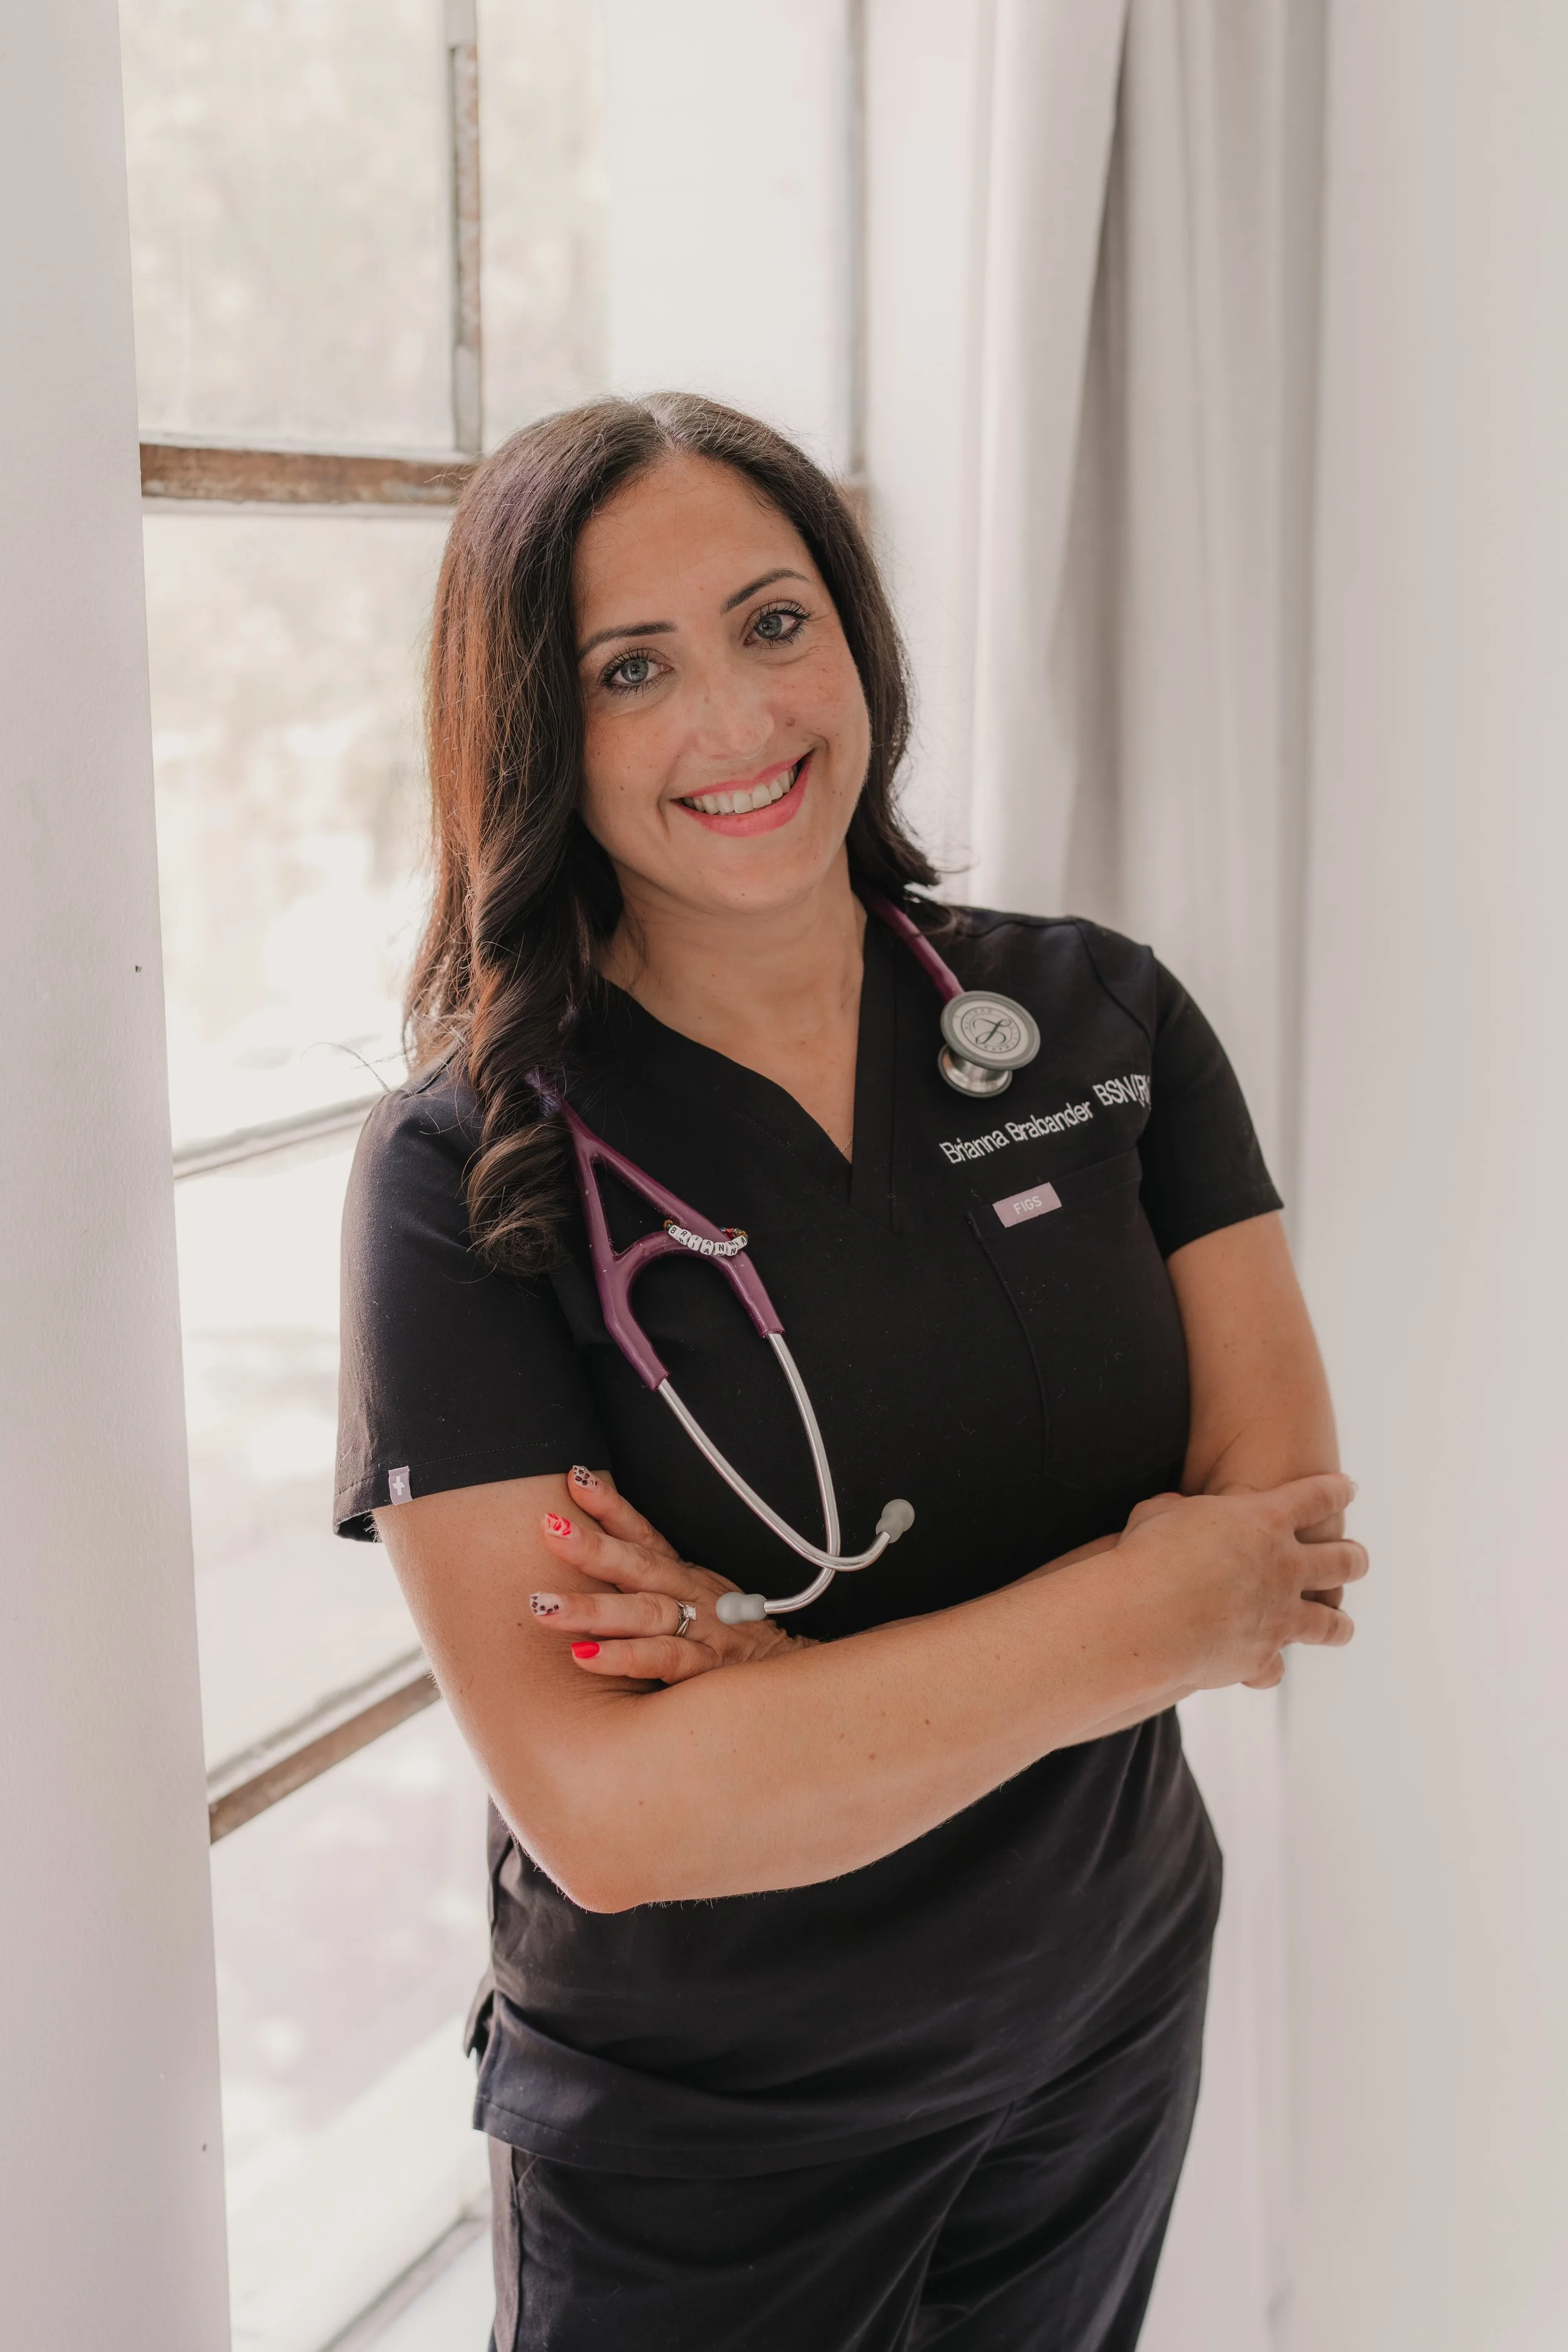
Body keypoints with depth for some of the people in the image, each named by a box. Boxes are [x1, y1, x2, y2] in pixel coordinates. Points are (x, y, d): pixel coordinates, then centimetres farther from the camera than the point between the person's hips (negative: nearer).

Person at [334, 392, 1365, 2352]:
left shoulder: (1100, 1016, -6)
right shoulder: (467, 1176, -17)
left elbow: (1288, 1539, -12)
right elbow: (610, 1812, -25)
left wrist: (791, 1661, -22)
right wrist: (1137, 1614, -21)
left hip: (1109, 2046, 4)